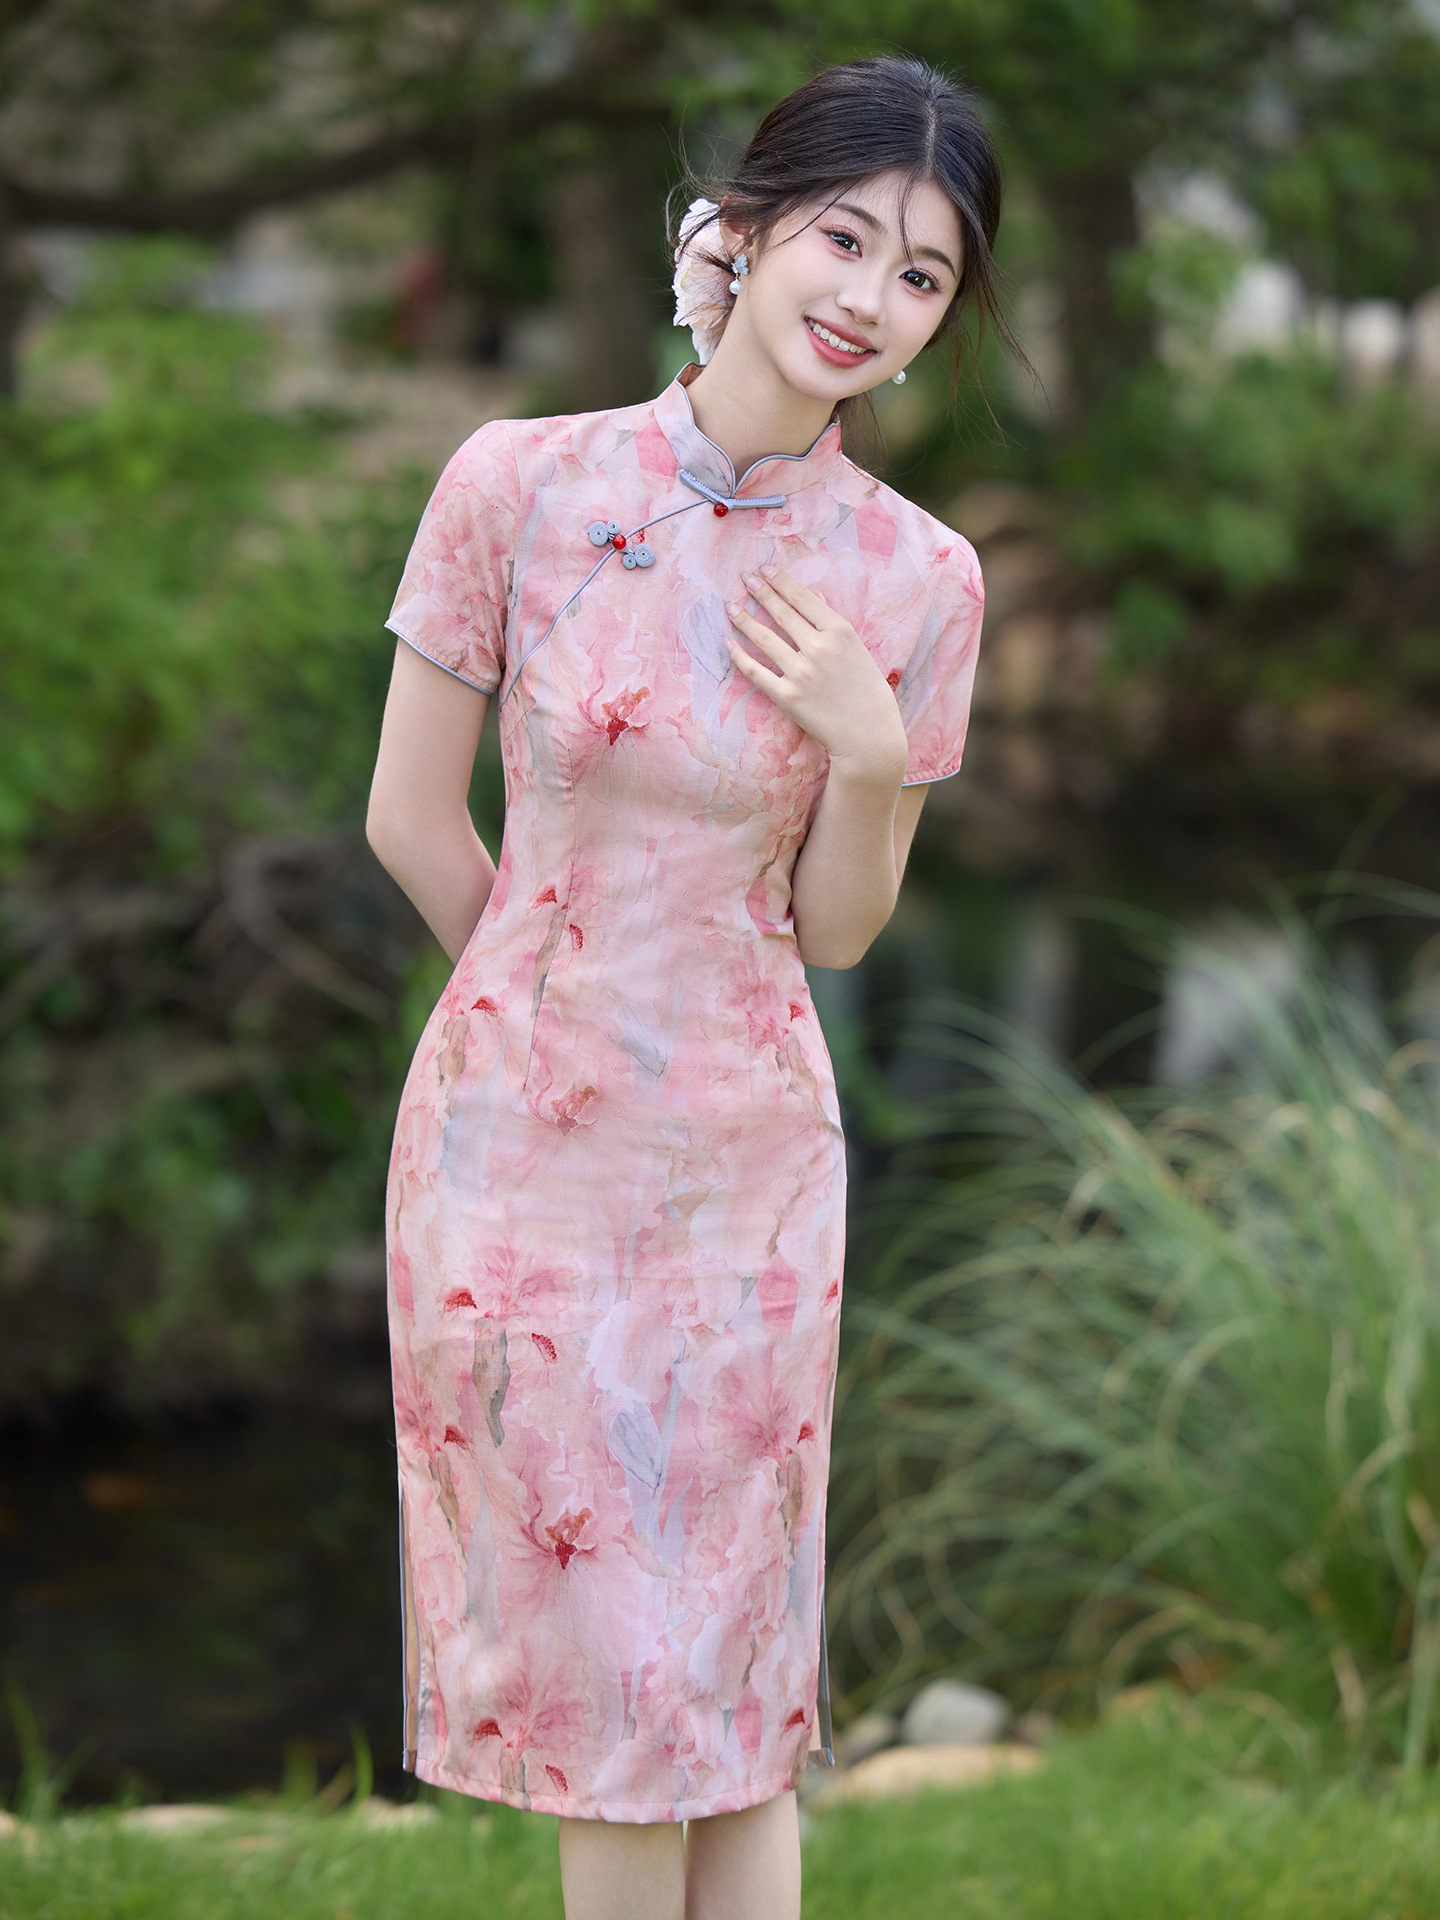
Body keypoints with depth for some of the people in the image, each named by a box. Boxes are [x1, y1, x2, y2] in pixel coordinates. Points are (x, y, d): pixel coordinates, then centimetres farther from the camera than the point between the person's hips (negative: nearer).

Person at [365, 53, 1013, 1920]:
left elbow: (838, 930, 2)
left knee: (734, 1659, 10)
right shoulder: (519, 484, -9)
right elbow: (412, 818, 0)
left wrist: (867, 755, -16)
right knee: (601, 1653, 8)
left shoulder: (917, 578, -3)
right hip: (519, 1137, -1)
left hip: (747, 1153, 1)